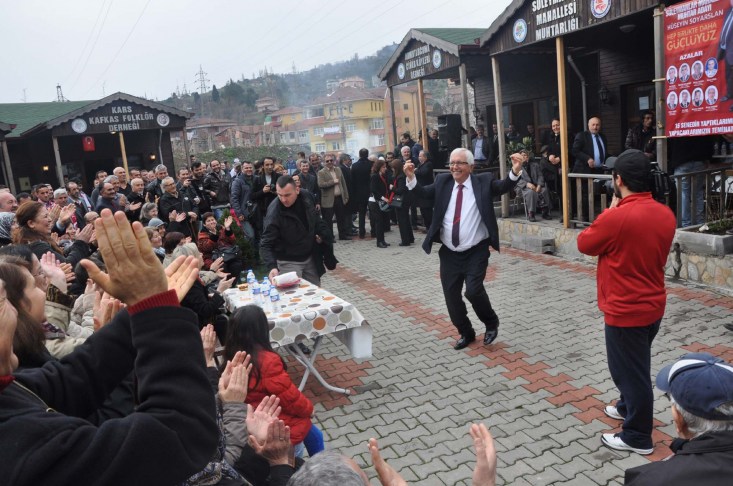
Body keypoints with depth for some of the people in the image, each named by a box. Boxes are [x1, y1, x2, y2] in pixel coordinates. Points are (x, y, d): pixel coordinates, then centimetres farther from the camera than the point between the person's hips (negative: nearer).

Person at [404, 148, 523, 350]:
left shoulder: (483, 181, -2)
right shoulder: (443, 182, 6)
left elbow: (503, 187, -14)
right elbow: (423, 193, -1)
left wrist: (515, 171, -33)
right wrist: (411, 178, -19)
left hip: (476, 252, -4)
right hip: (449, 253, 4)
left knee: (474, 290, -16)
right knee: (451, 296, 7)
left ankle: (491, 323, 15)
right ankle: (466, 333, 30)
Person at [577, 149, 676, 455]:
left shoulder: (616, 217, -25)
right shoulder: (666, 215, -1)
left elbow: (585, 244, -8)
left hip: (625, 310, -8)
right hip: (653, 305, 8)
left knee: (630, 370, 7)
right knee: (635, 365, 26)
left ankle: (638, 437, 21)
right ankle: (628, 407, 46)